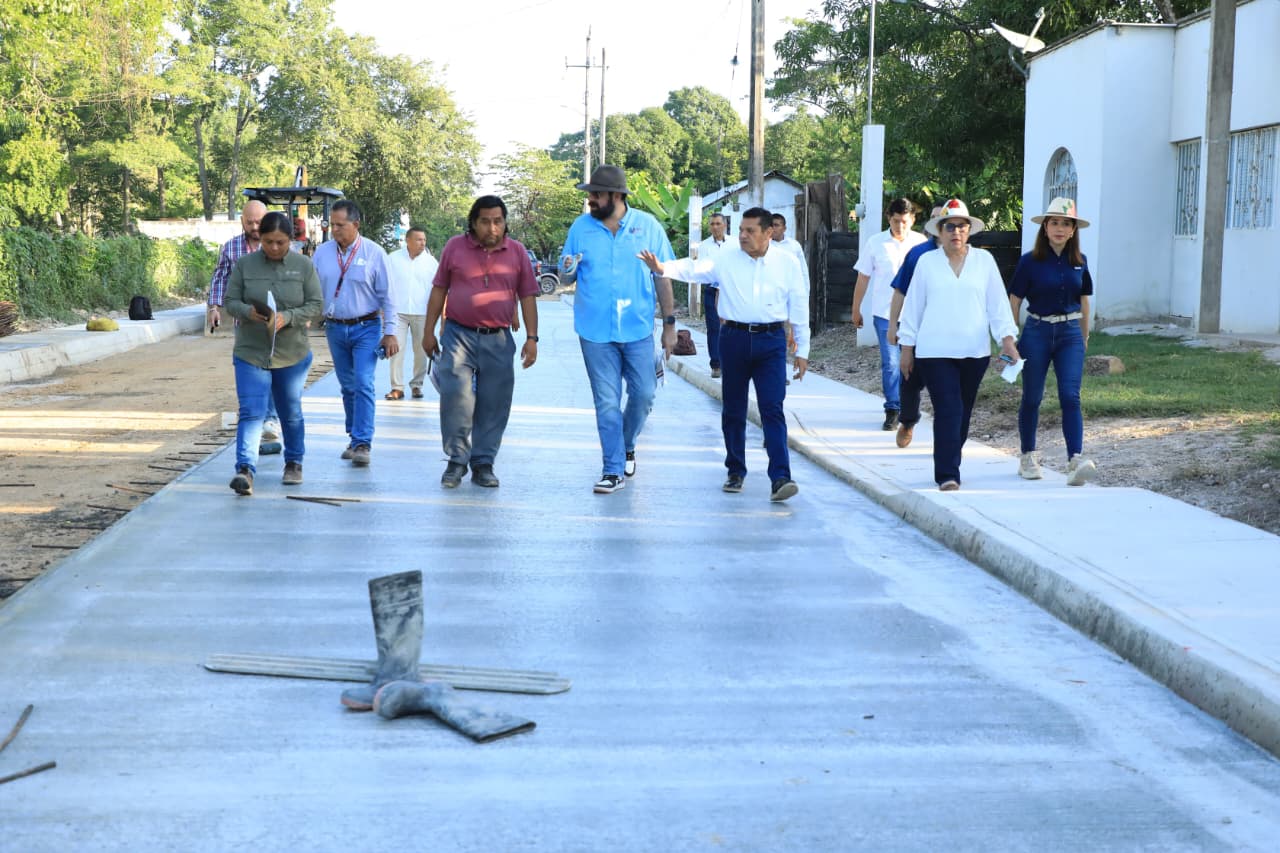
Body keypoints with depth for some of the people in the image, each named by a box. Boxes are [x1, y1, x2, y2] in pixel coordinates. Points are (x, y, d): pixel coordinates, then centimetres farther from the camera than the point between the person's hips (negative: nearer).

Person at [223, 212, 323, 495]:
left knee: (291, 413, 15)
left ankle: (294, 463, 33)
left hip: (292, 354, 1)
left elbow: (316, 305, -3)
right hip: (251, 352, -1)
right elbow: (229, 301, 1)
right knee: (251, 412, -11)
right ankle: (245, 470, -18)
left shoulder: (303, 265, -2)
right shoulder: (244, 264, -1)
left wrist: (287, 317, -20)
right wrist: (248, 311, -21)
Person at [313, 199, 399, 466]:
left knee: (363, 384, -13)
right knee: (347, 387, 12)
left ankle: (362, 443, -13)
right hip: (335, 328, 4)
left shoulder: (374, 253, -6)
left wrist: (390, 332, -6)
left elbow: (386, 295, -3)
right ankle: (355, 438, 23)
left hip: (366, 327, -4)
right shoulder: (322, 253, 2)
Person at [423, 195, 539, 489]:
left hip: (498, 339, 1)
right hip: (459, 335, -1)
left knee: (493, 404, 4)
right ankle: (457, 459, 4)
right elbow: (439, 290, 8)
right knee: (455, 396, -10)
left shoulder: (516, 252, 5)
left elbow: (528, 297, 7)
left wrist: (531, 338, 1)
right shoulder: (455, 247, 3)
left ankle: (483, 464, 15)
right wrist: (429, 332, 7)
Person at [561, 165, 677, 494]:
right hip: (595, 329, 0)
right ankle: (614, 470, 9)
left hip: (638, 328, 0)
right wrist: (568, 271, -16)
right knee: (607, 402, 1)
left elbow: (663, 277, 5)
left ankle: (627, 445, 31)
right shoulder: (581, 227, 2)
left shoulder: (647, 226, 0)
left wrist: (669, 324, 3)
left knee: (644, 394, 3)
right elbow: (566, 277, 9)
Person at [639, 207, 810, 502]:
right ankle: (736, 471, 24)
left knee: (772, 409, -10)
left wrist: (802, 350, 7)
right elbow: (694, 268, -7)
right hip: (734, 337, 2)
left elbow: (799, 306, 7)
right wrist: (662, 268, -26)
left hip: (771, 341, -2)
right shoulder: (726, 259, 5)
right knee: (733, 410, 10)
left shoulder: (787, 262, 4)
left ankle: (780, 478, -13)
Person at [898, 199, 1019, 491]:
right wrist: (907, 349, 8)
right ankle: (947, 475, -11)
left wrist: (1007, 340, -2)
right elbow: (913, 306, 8)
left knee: (963, 413, 10)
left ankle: (948, 465, 25)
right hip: (935, 352, -2)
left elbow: (998, 303, 6)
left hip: (975, 352, 2)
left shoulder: (984, 260, 6)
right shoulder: (927, 262, 3)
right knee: (948, 411, -11)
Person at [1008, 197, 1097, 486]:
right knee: (1032, 398, 8)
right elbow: (1014, 302, -2)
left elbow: (1084, 300, 15)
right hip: (1037, 332, -2)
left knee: (1070, 397, -10)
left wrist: (1084, 336, 19)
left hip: (1070, 334, 2)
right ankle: (1027, 457, 22)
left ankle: (1075, 461, -18)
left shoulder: (1079, 261, 5)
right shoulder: (1030, 261, -5)